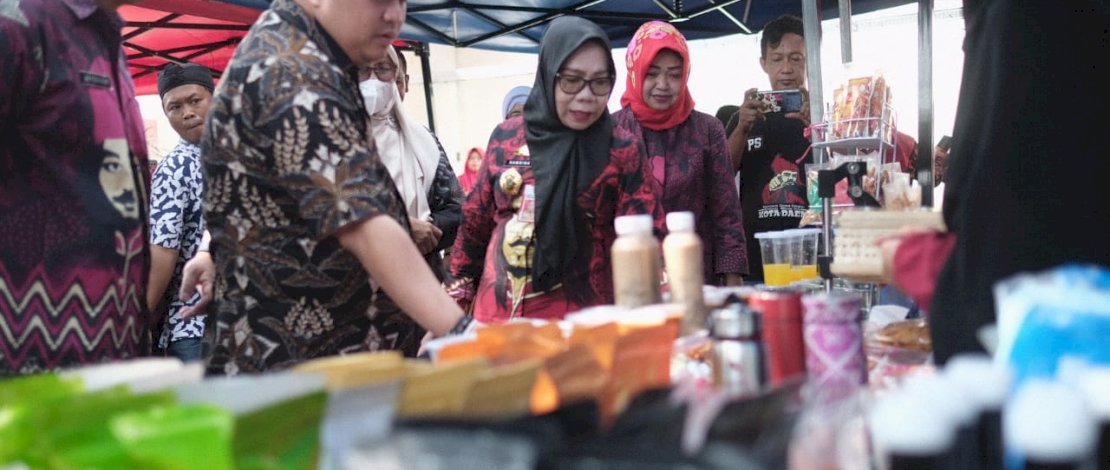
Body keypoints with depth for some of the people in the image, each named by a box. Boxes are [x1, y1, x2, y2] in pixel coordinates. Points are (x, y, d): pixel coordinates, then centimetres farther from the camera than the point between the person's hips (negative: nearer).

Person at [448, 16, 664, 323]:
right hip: (496, 315, 3)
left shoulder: (622, 149, -5)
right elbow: (476, 222, 12)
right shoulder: (506, 137, 3)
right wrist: (458, 297, 12)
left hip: (582, 321, -3)